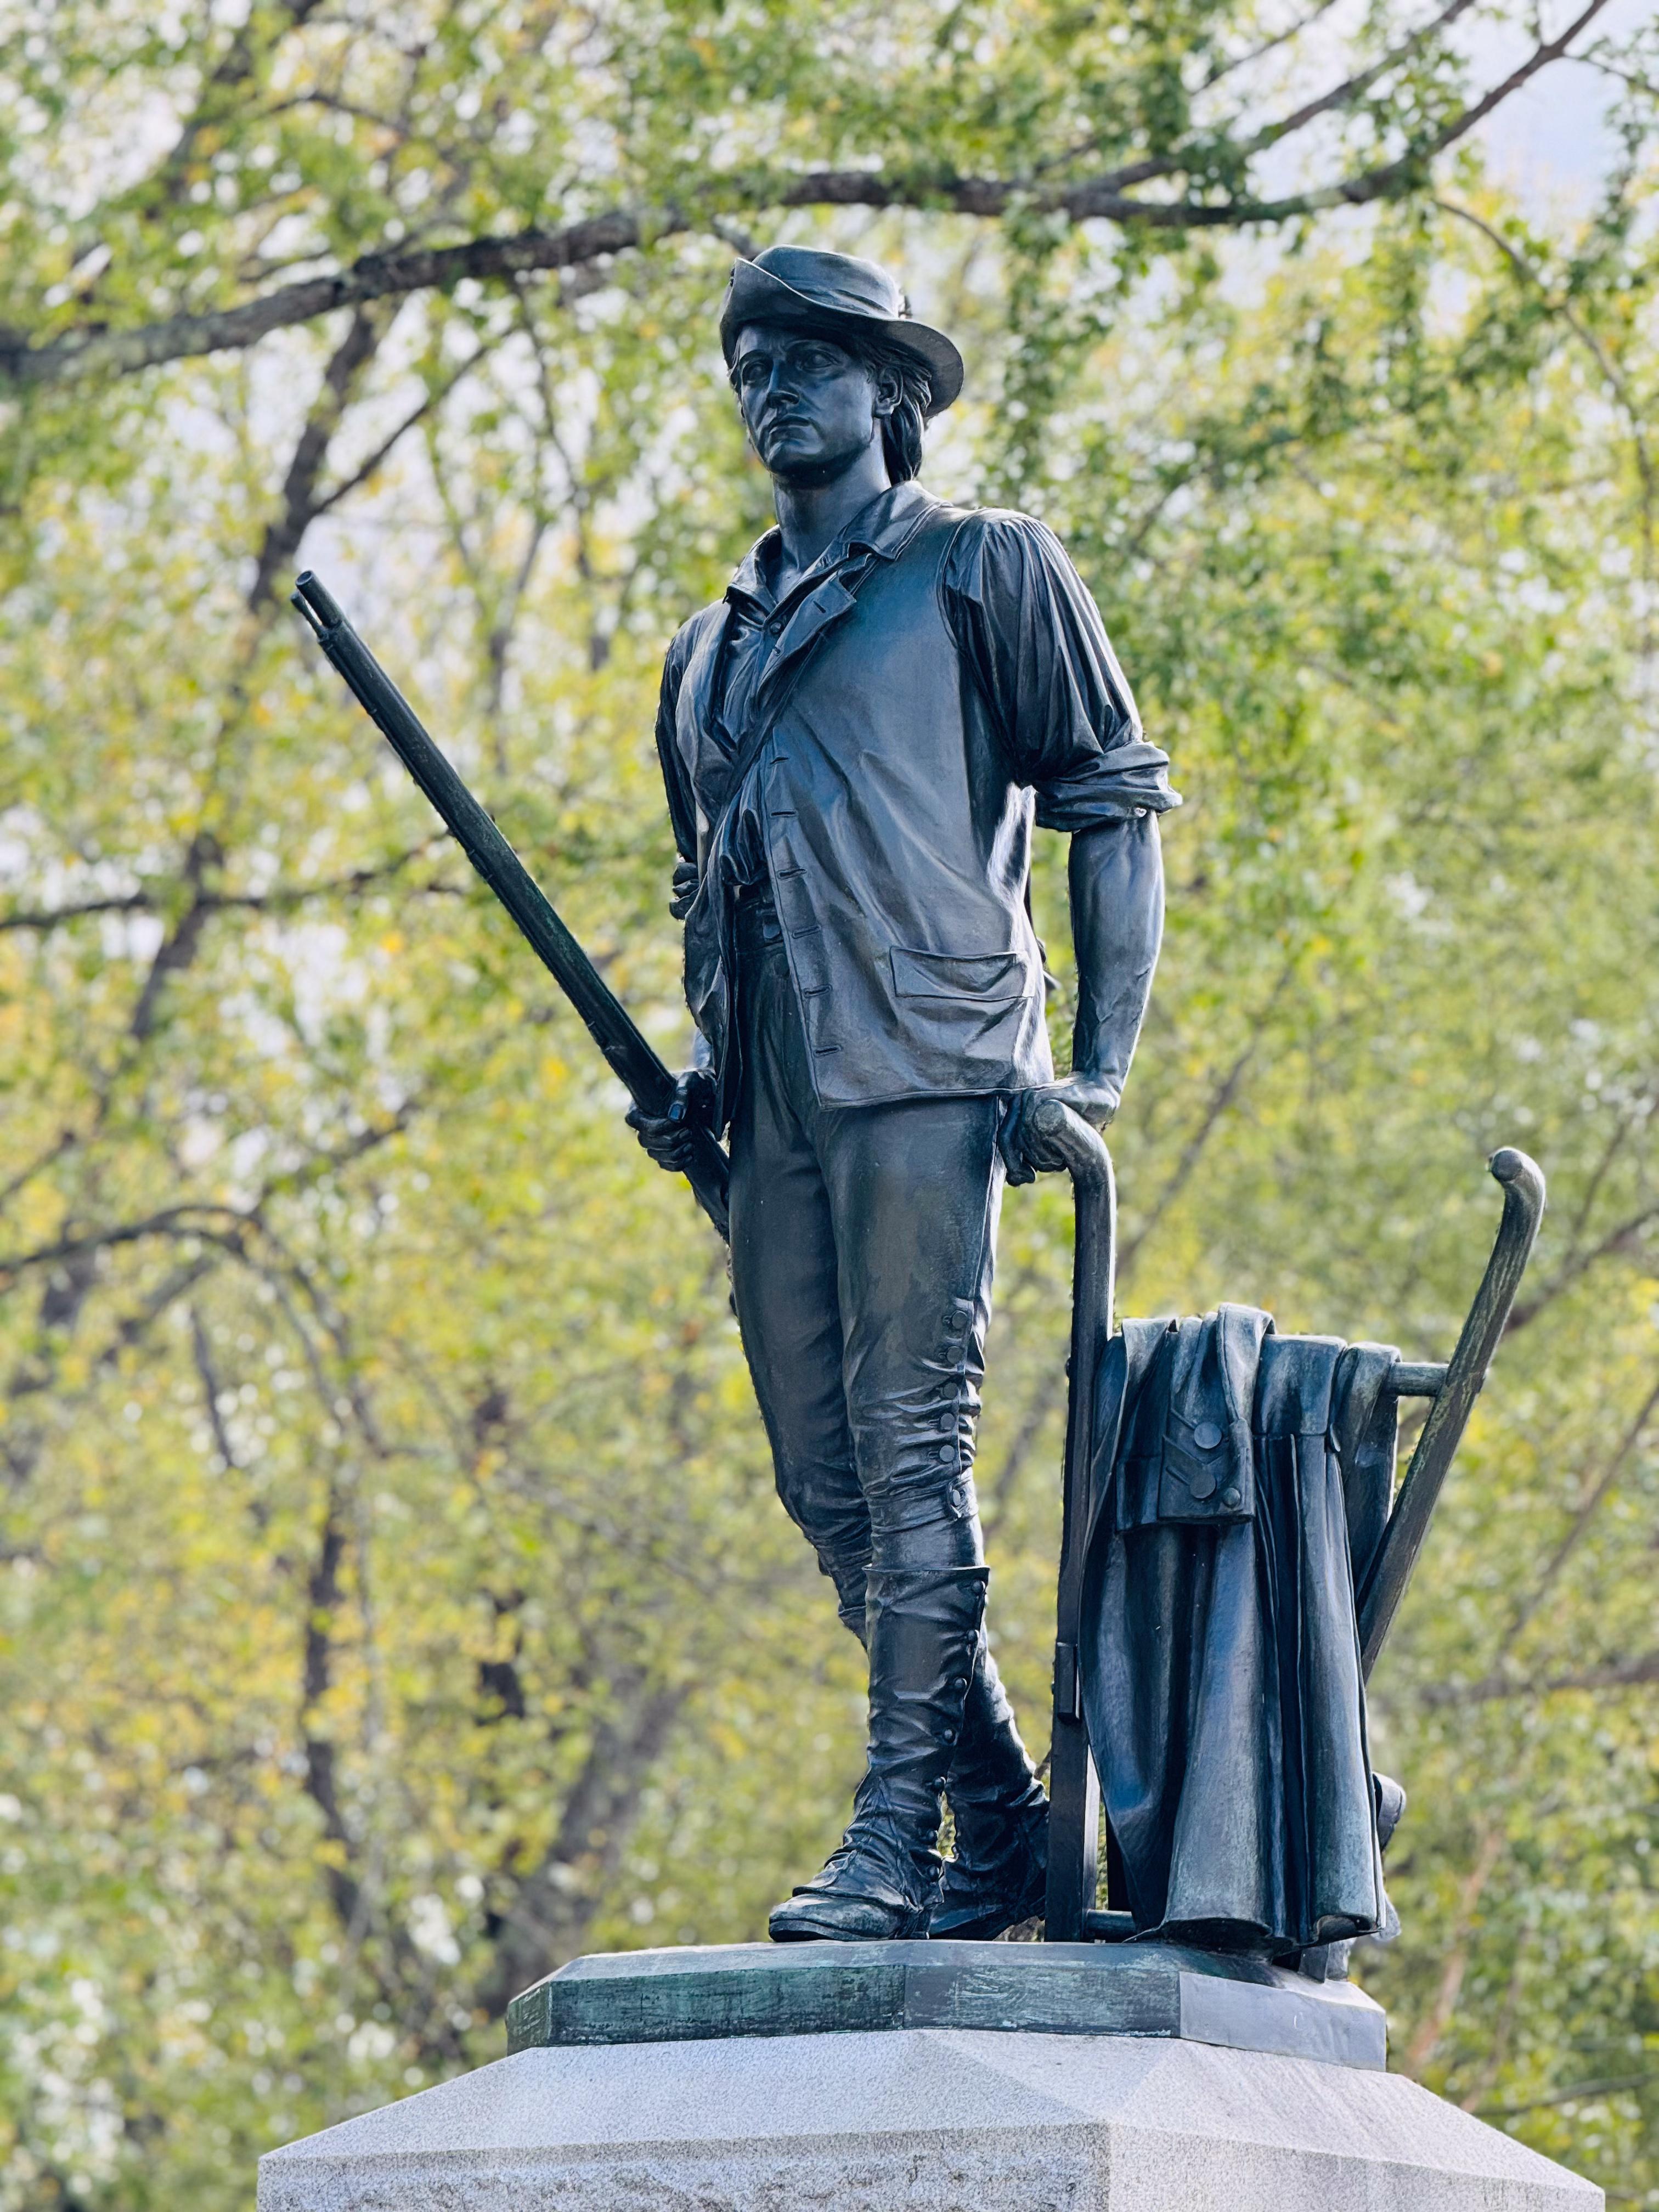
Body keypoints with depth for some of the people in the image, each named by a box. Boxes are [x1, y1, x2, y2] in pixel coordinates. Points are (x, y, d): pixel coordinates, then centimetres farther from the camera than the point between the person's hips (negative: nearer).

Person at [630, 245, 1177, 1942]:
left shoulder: (984, 570, 7)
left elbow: (1115, 807, 2)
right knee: (829, 1485, 4)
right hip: (779, 1111, 7)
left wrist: (1102, 1068, -8)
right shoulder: (713, 645, 25)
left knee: (910, 1452, -13)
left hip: (928, 1080, -7)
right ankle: (1008, 1820, 11)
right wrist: (698, 1075, 13)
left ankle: (898, 1841, -13)